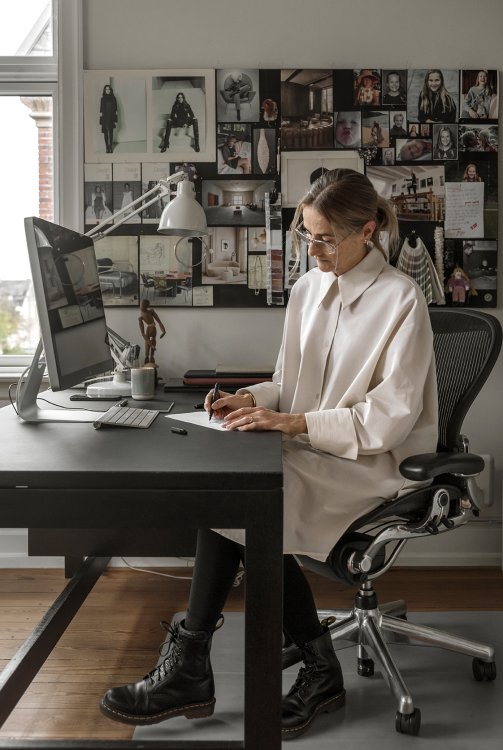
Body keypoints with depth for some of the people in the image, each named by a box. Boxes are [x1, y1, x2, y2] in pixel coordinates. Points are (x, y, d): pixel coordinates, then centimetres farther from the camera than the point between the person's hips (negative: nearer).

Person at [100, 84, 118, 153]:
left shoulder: (113, 98, 4)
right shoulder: (103, 99, 2)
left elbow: (115, 109, 4)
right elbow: (101, 109, 2)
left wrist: (115, 120, -2)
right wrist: (101, 120, -5)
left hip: (111, 118, 0)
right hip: (105, 118, 0)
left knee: (111, 132, 2)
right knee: (106, 133, 0)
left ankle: (111, 147, 6)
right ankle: (107, 147, 4)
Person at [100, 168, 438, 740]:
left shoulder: (400, 299, -10)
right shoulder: (308, 289, 12)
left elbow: (392, 415, -16)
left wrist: (293, 422, -23)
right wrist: (252, 399, -4)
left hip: (370, 463, -6)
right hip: (306, 452, 7)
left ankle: (190, 668, -9)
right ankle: (319, 671, -13)